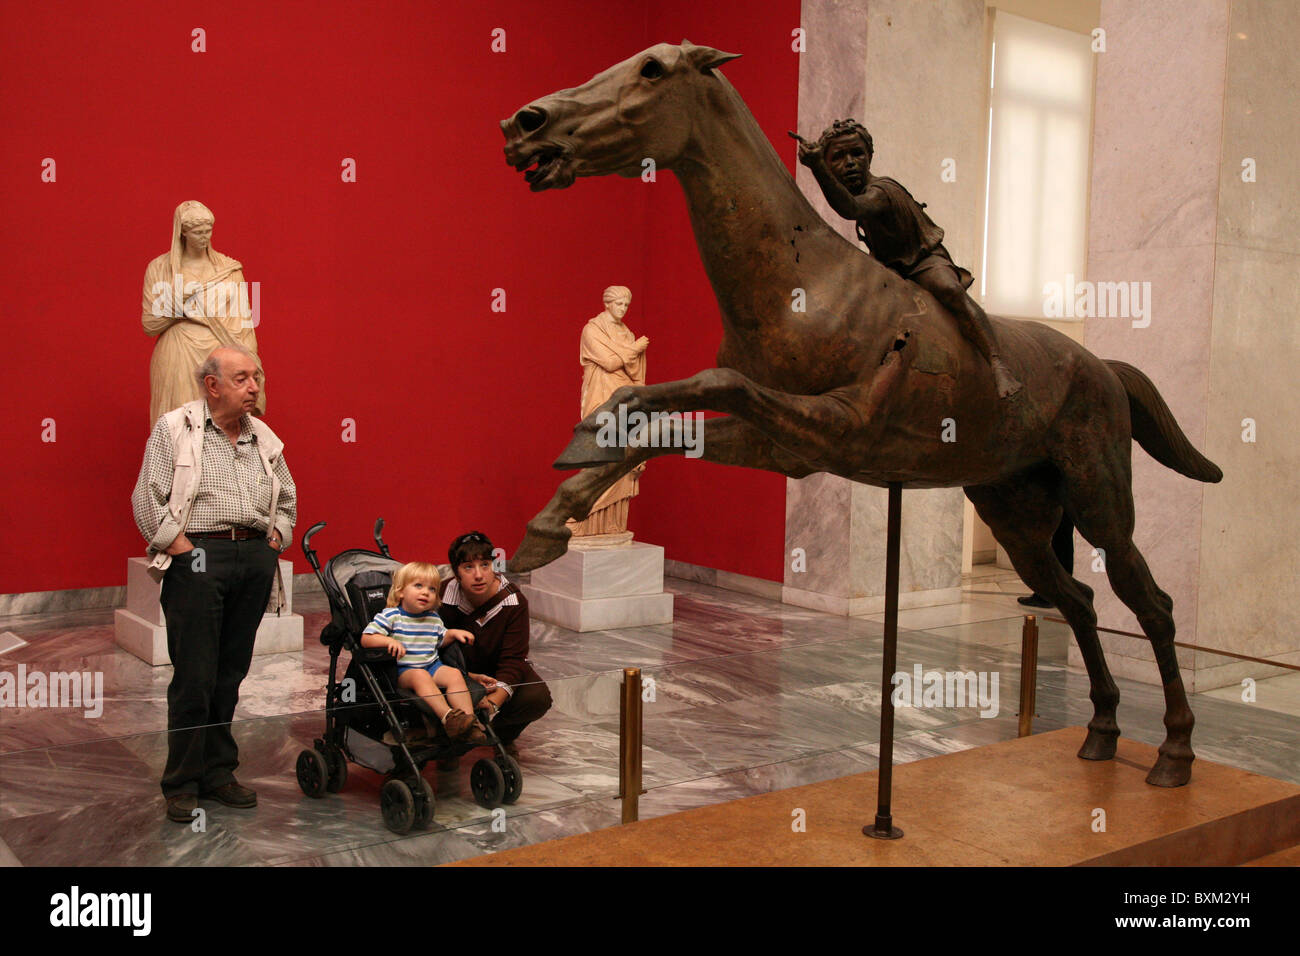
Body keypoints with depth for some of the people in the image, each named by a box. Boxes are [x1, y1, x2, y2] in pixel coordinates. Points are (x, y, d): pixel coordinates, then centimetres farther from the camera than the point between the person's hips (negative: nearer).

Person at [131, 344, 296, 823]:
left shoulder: (264, 438, 17)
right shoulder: (174, 428, 1)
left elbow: (287, 500, 27)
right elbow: (148, 500, -5)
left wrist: (275, 538, 11)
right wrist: (183, 549, -10)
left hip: (255, 558, 5)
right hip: (198, 556, -5)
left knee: (231, 671, 9)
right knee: (194, 675, -4)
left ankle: (218, 771, 20)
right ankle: (182, 784, 6)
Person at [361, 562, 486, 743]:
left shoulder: (433, 618, 13)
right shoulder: (390, 616, -3)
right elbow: (366, 639, -9)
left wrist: (454, 633, 9)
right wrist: (389, 641, -26)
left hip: (432, 666, 5)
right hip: (402, 671, -5)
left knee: (454, 674, -23)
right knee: (421, 676, -36)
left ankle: (469, 723, -31)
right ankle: (448, 718, -45)